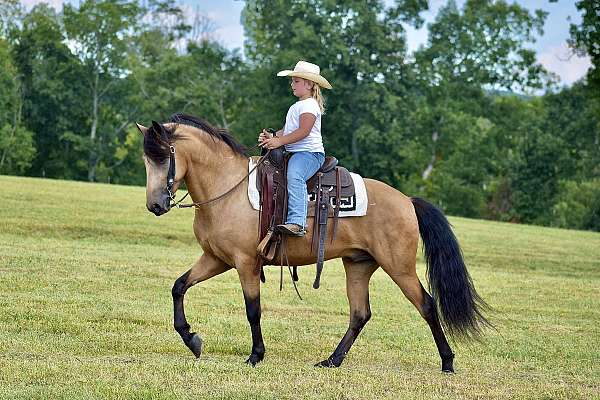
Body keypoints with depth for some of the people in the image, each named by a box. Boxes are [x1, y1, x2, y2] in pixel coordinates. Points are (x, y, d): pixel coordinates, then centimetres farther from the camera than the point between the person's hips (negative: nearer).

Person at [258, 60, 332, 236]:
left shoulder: (309, 105, -7)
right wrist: (272, 136, 4)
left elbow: (303, 131, -19)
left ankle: (296, 222, -49)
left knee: (294, 176, -35)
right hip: (293, 153, 12)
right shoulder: (296, 106, 26)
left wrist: (279, 141, -22)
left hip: (309, 152, -12)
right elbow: (287, 130, 23)